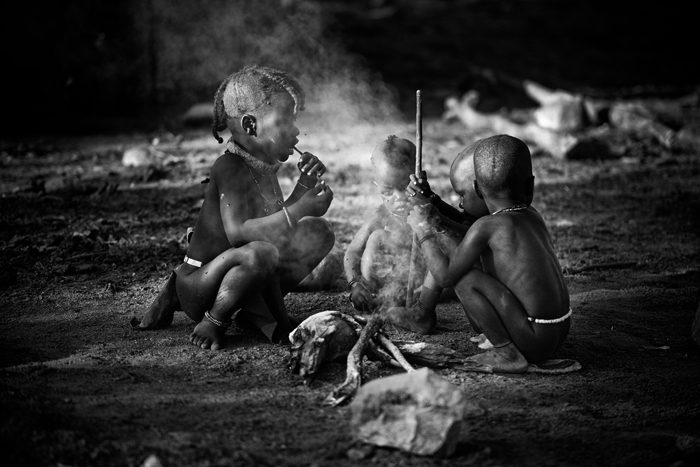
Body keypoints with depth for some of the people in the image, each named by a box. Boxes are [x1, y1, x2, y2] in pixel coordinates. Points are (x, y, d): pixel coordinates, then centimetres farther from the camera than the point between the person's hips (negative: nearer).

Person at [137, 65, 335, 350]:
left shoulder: (264, 166, 6)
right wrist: (298, 210, -35)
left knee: (318, 233, 8)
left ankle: (256, 311, 9)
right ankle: (213, 322, -13)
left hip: (231, 273, 9)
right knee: (259, 252, -40)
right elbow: (237, 232, -33)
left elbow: (276, 225, 15)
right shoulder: (229, 166, -21)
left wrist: (305, 185, 2)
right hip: (197, 282, -9)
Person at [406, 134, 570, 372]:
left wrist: (422, 228, -2)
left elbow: (445, 275, -14)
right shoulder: (533, 216, 9)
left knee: (464, 277, -13)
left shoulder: (486, 226, -15)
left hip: (534, 338, -8)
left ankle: (508, 354, -8)